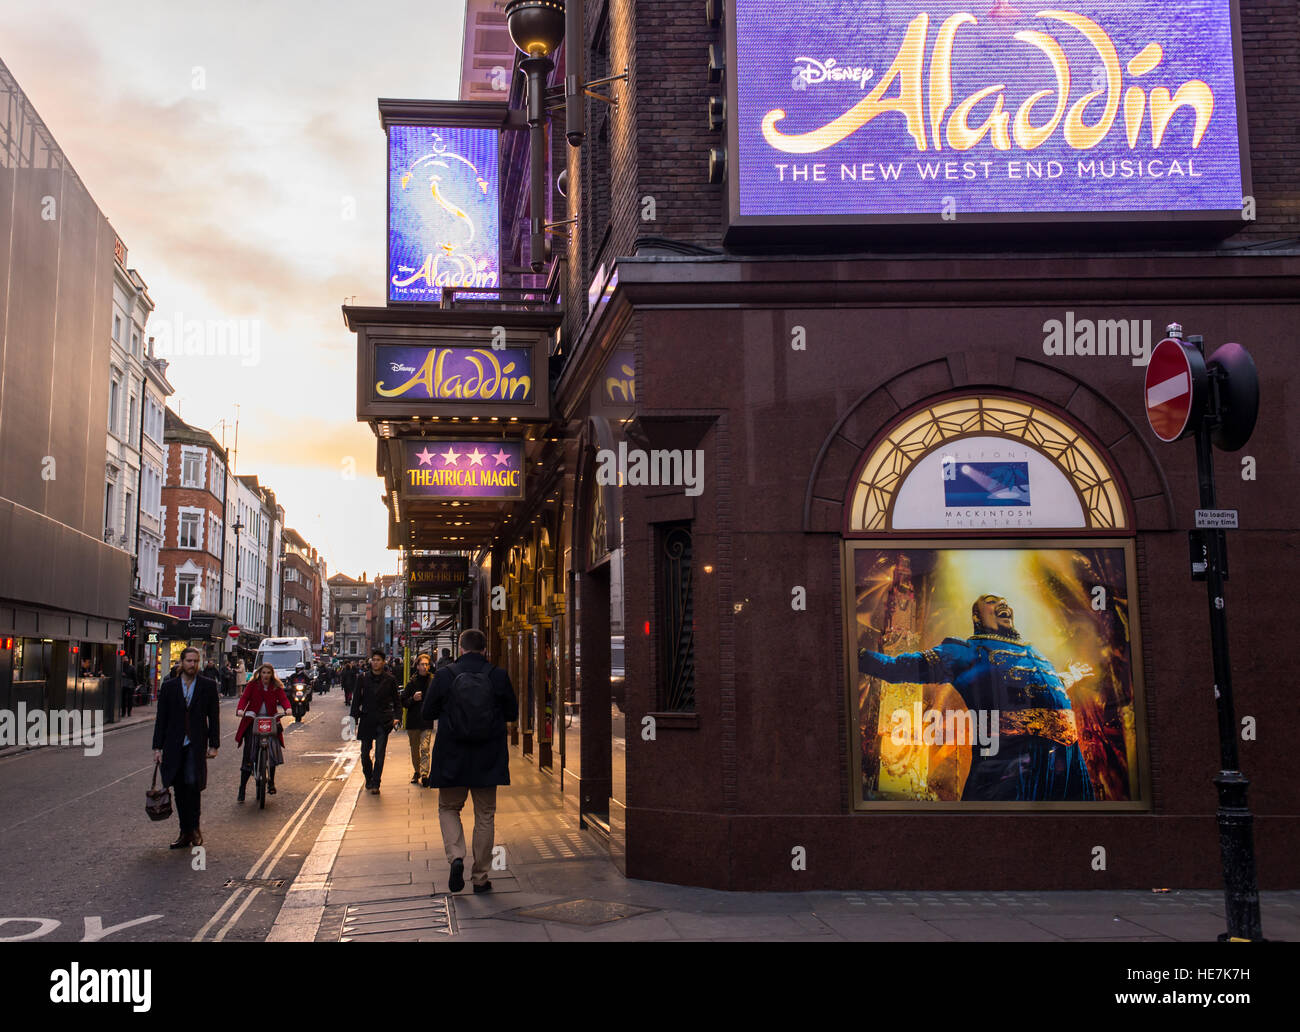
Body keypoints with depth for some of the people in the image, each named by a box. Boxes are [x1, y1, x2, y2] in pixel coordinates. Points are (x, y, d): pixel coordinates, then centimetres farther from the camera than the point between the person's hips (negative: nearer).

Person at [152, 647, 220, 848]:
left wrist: (214, 746, -1)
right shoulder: (169, 686, 7)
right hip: (174, 746, 2)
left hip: (196, 745, -2)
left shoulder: (208, 686, 4)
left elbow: (214, 717, 5)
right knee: (180, 789, 5)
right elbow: (161, 718, 8)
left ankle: (194, 828, -4)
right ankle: (185, 833, 14)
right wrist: (157, 747, 3)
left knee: (192, 782, -19)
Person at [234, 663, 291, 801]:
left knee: (274, 752, -9)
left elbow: (283, 698, -6)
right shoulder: (252, 685, 4)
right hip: (252, 721, -1)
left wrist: (287, 709, -28)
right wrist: (240, 709, -29)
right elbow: (244, 698, -8)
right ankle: (242, 790, 2)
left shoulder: (276, 687, 8)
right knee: (248, 757, -5)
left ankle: (271, 781, 15)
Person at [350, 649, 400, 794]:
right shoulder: (363, 678, 2)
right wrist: (354, 719, 0)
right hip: (366, 720, 2)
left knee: (380, 754, -6)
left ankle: (375, 784, -1)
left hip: (383, 722, -2)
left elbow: (396, 700, 10)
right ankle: (368, 779, 29)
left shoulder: (390, 679, 1)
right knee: (365, 753, 9)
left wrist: (396, 717, -2)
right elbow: (356, 699, 5)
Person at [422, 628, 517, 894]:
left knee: (448, 808, 18)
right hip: (488, 760, 1)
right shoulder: (499, 676, -6)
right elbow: (513, 713, 4)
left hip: (452, 760, -1)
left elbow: (427, 713, 1)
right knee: (485, 815, 12)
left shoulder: (444, 675, -8)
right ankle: (481, 877, 15)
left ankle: (456, 856, -6)